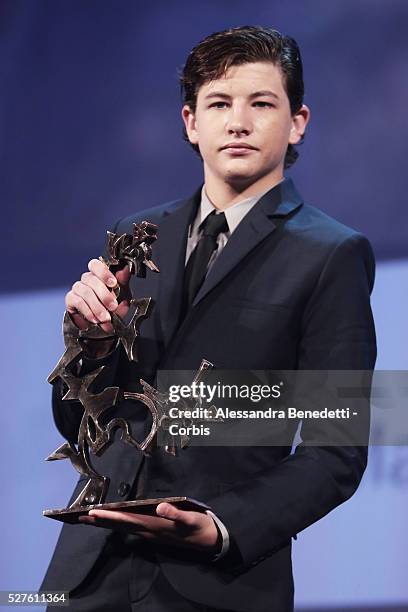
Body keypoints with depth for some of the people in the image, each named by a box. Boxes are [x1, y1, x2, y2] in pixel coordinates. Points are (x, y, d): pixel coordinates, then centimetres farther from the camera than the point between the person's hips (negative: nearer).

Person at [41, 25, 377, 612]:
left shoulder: (332, 255, -4)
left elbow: (336, 452, -7)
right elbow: (77, 425, 12)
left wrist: (224, 530, -20)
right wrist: (96, 338, -7)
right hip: (92, 564, 4)